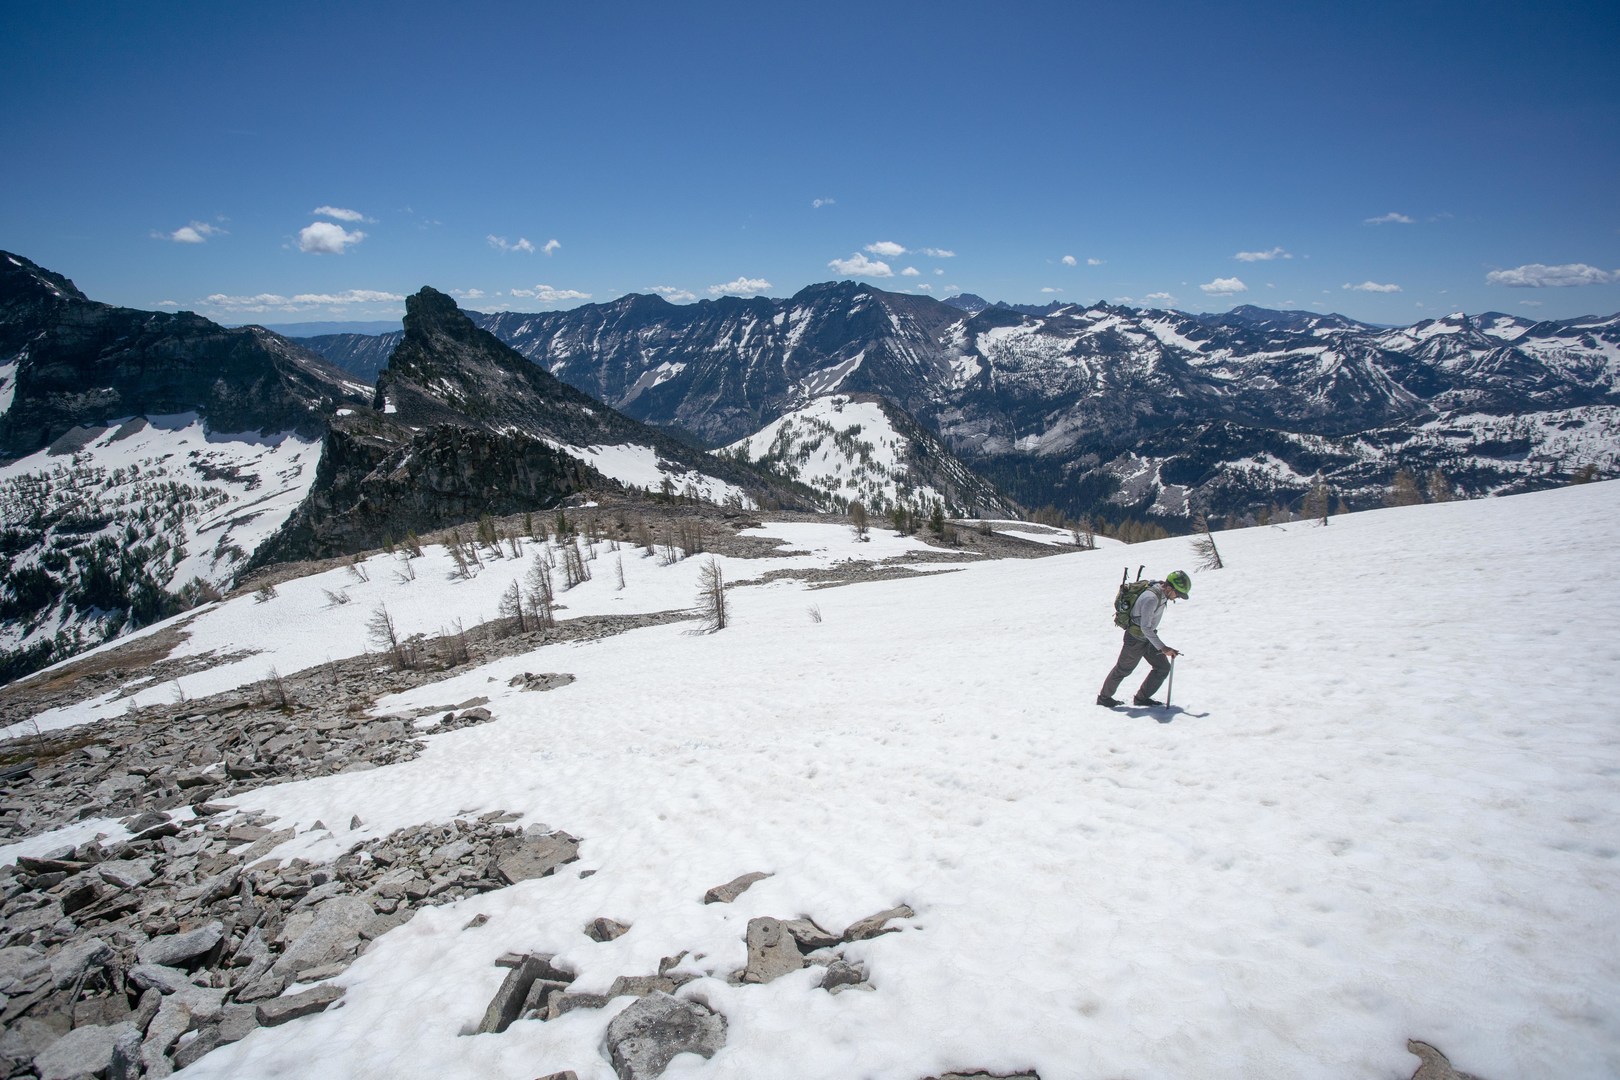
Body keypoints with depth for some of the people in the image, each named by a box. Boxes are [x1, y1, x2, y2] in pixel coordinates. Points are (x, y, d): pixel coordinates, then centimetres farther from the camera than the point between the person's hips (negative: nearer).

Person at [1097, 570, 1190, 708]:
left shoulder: (1161, 594, -2)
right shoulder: (1151, 598, -31)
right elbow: (1145, 627, -32)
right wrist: (1162, 647, -33)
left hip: (1147, 637, 8)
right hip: (1135, 639, -8)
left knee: (1163, 667, 4)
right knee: (1123, 669, 8)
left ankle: (1142, 698, 17)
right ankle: (1104, 697, 27)